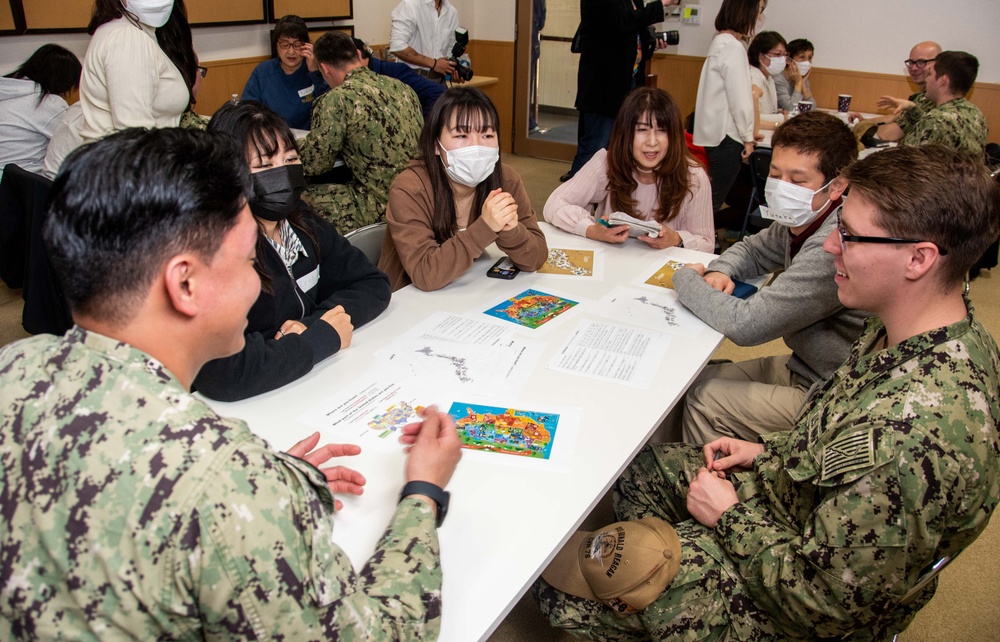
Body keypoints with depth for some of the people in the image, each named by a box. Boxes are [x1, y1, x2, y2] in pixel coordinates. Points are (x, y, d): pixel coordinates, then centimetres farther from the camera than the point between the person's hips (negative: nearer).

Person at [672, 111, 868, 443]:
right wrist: (719, 272, -7)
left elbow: (745, 324, -30)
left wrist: (686, 278, -14)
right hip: (802, 367, 9)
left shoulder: (834, 247, -31)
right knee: (693, 378, 8)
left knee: (702, 399, -11)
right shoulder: (802, 220, -1)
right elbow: (751, 250, 18)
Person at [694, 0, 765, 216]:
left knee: (712, 198, 14)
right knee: (714, 200, -3)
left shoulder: (721, 42, 14)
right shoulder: (733, 47, -17)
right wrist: (747, 137, -7)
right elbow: (740, 99, -17)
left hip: (716, 132, 10)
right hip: (726, 136, -10)